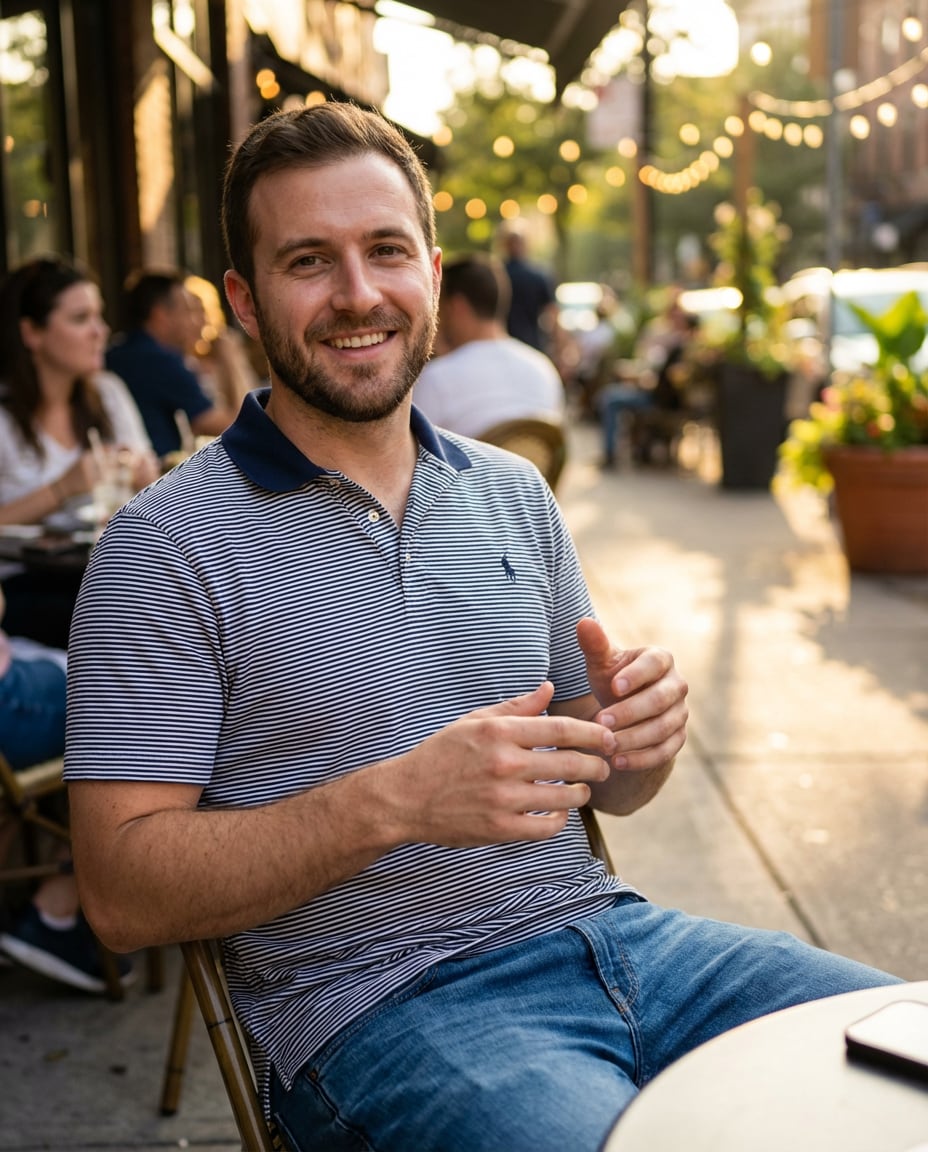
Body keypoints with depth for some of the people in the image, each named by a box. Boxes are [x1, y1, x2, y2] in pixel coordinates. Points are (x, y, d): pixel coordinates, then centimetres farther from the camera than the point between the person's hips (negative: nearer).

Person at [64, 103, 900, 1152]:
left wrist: (640, 734, -7)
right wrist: (396, 802, -23)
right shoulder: (168, 544, -6)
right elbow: (122, 895, -10)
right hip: (383, 1004, -5)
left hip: (609, 932, 6)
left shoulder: (515, 494, 12)